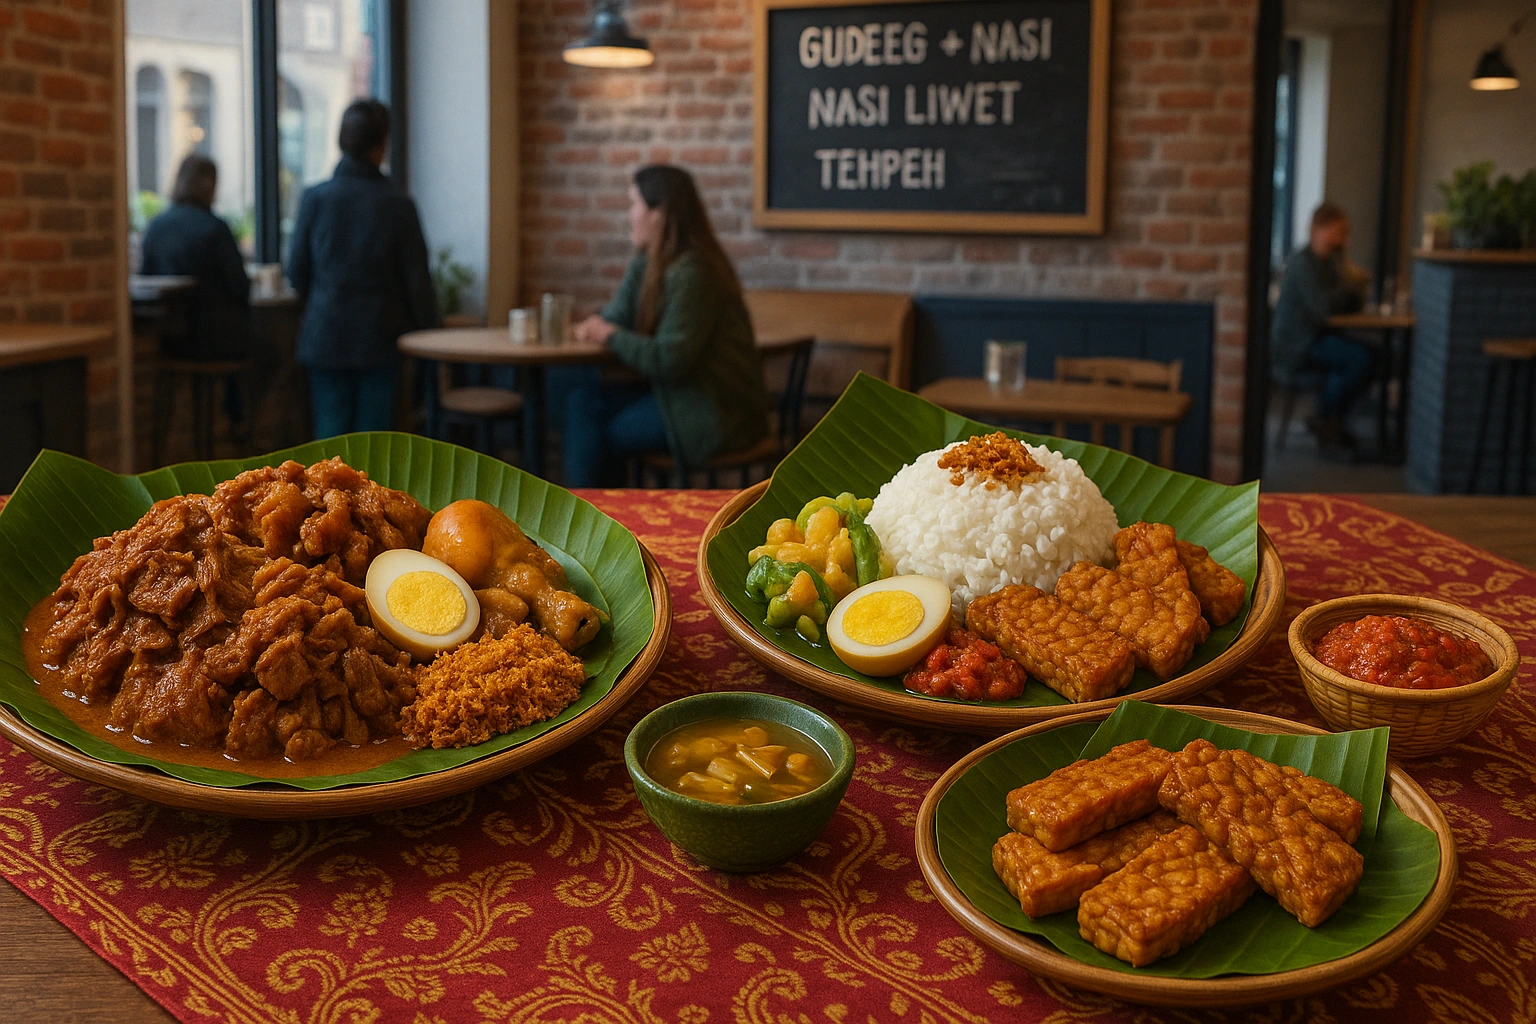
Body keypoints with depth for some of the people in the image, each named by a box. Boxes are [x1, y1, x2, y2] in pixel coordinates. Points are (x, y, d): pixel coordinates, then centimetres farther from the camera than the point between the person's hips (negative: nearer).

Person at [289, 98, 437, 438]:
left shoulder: (315, 198, -4)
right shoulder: (398, 204, -8)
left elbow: (297, 271, 3)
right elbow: (417, 279, -5)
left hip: (326, 334, 1)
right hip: (380, 335, -1)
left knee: (330, 431, 7)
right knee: (374, 428, 5)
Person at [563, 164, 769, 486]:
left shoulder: (692, 274, -22)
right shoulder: (646, 264, 9)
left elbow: (669, 360, -24)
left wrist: (611, 335, -10)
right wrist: (596, 326, -10)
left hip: (716, 414, -9)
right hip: (674, 393, 9)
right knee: (581, 399, -2)